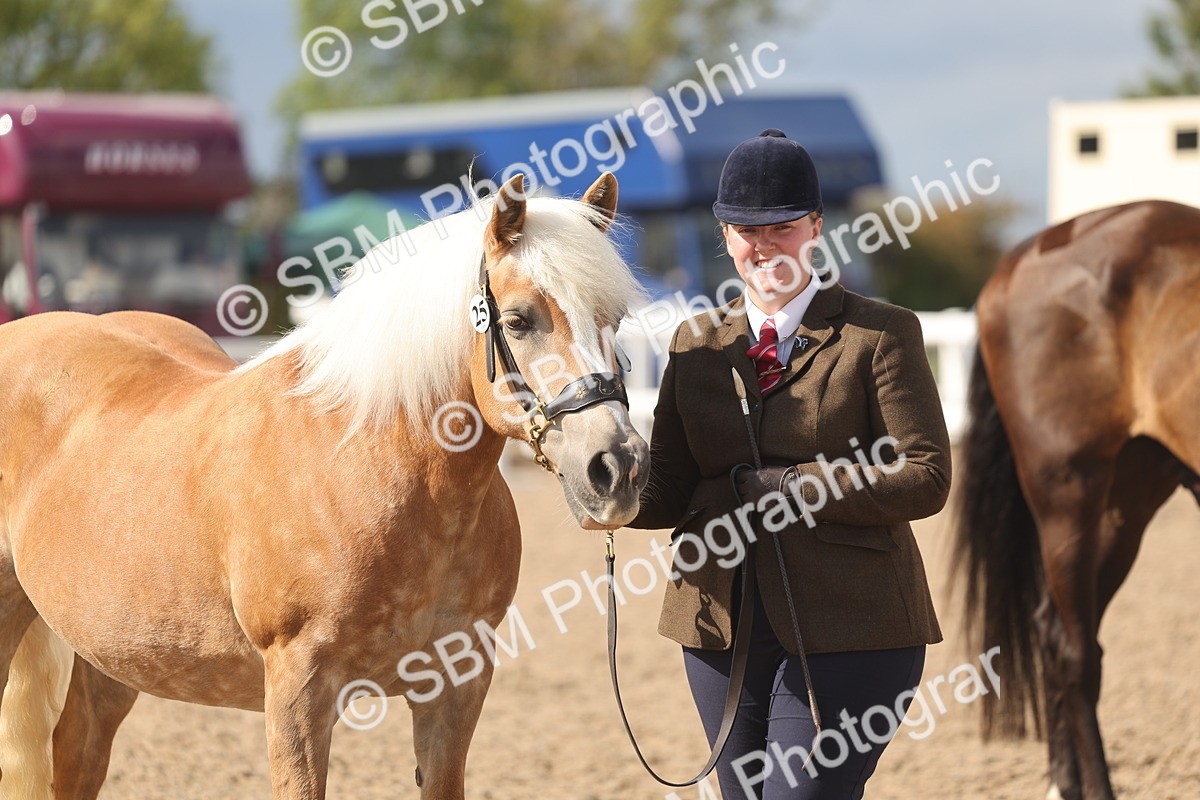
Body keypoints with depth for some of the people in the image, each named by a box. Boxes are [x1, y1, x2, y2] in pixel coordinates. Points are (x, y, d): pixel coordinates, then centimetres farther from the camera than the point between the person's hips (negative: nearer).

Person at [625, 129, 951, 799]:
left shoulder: (880, 335, -3)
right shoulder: (697, 342, 11)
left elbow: (926, 478, -11)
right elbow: (670, 491, 8)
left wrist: (787, 488, -17)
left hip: (847, 629, -5)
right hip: (723, 624, 5)